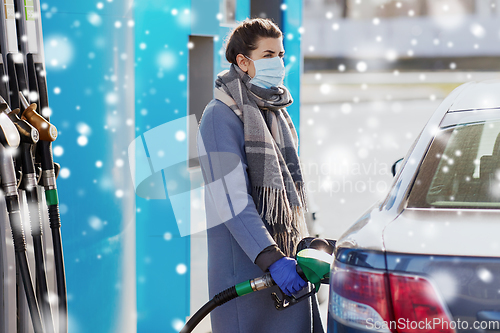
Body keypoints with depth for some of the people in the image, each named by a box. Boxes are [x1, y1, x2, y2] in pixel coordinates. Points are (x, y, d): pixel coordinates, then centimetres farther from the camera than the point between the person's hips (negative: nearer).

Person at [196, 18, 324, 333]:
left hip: (286, 254, 8)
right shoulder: (221, 115, -9)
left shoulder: (279, 114, 18)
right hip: (245, 261, -8)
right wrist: (271, 259, -25)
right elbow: (231, 199, -18)